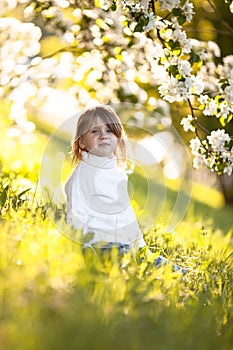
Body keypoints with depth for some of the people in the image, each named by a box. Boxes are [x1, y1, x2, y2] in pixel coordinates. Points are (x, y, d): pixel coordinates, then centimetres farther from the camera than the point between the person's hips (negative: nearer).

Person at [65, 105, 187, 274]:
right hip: (101, 248, -8)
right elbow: (75, 218, -10)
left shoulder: (119, 173, 18)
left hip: (130, 247, 8)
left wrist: (141, 246, 21)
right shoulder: (82, 175, -5)